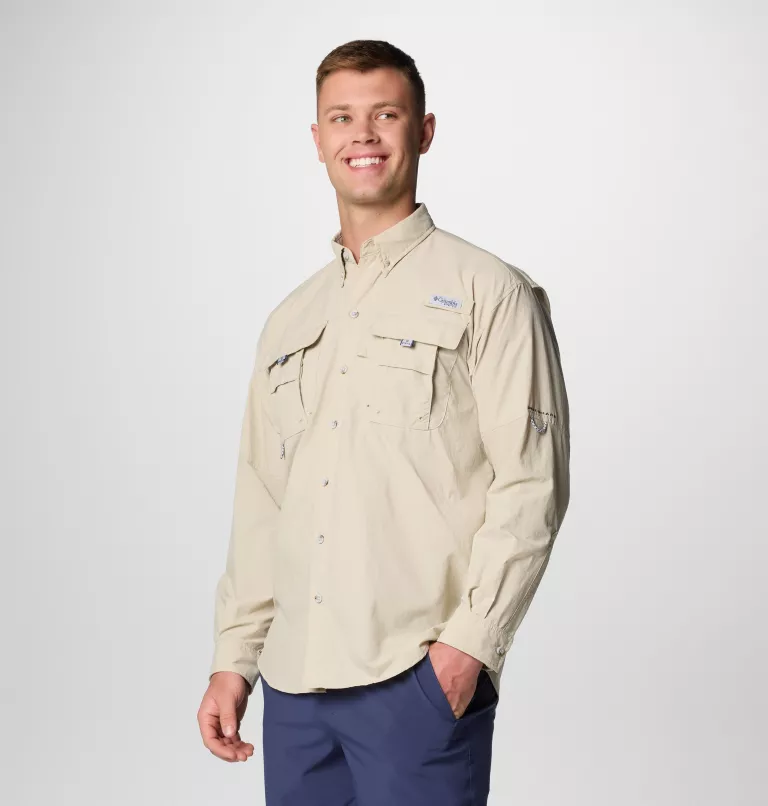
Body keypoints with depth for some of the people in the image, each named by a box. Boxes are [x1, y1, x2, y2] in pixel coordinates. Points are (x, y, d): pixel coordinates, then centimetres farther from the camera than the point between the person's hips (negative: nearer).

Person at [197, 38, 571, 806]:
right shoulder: (290, 320, 17)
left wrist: (471, 641, -14)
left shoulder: (489, 294, -1)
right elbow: (259, 504, 17)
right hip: (295, 682, 5)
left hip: (421, 677, -5)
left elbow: (530, 484, -7)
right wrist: (233, 657, 12)